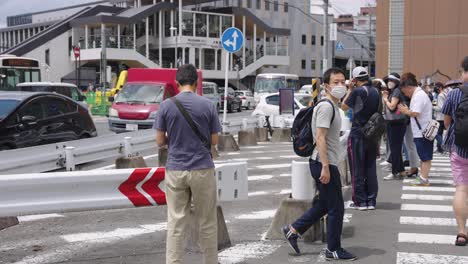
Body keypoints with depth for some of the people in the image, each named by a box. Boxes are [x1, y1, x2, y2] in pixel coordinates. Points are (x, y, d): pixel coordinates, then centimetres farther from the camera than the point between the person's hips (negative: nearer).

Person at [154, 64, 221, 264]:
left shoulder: (166, 106, -3)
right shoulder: (208, 105, -4)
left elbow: (160, 141, 1)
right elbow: (214, 141, 1)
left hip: (175, 171, 1)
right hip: (202, 170, -1)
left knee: (175, 223, 4)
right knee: (207, 223, 11)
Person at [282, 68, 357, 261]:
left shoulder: (333, 106, 16)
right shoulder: (326, 106, -16)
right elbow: (320, 138, -22)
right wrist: (325, 167, -26)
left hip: (326, 164, 10)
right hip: (325, 164, -10)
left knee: (325, 205, 20)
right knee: (336, 208, 0)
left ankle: (293, 230, 24)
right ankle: (334, 249, 13)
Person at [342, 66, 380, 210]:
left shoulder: (357, 91, -14)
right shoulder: (376, 92, 7)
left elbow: (344, 107, -3)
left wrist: (349, 90, 3)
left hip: (357, 135, -6)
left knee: (357, 169, 1)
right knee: (371, 169, 10)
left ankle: (360, 201, 3)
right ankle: (371, 201, 12)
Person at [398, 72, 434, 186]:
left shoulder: (418, 96, -17)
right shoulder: (419, 94, 16)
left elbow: (415, 113, -24)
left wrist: (405, 111, -8)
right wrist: (407, 110, 7)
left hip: (423, 132, -10)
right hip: (422, 131, 10)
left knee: (425, 156, -5)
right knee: (424, 156, 14)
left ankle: (424, 179, -1)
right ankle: (422, 176, 21)